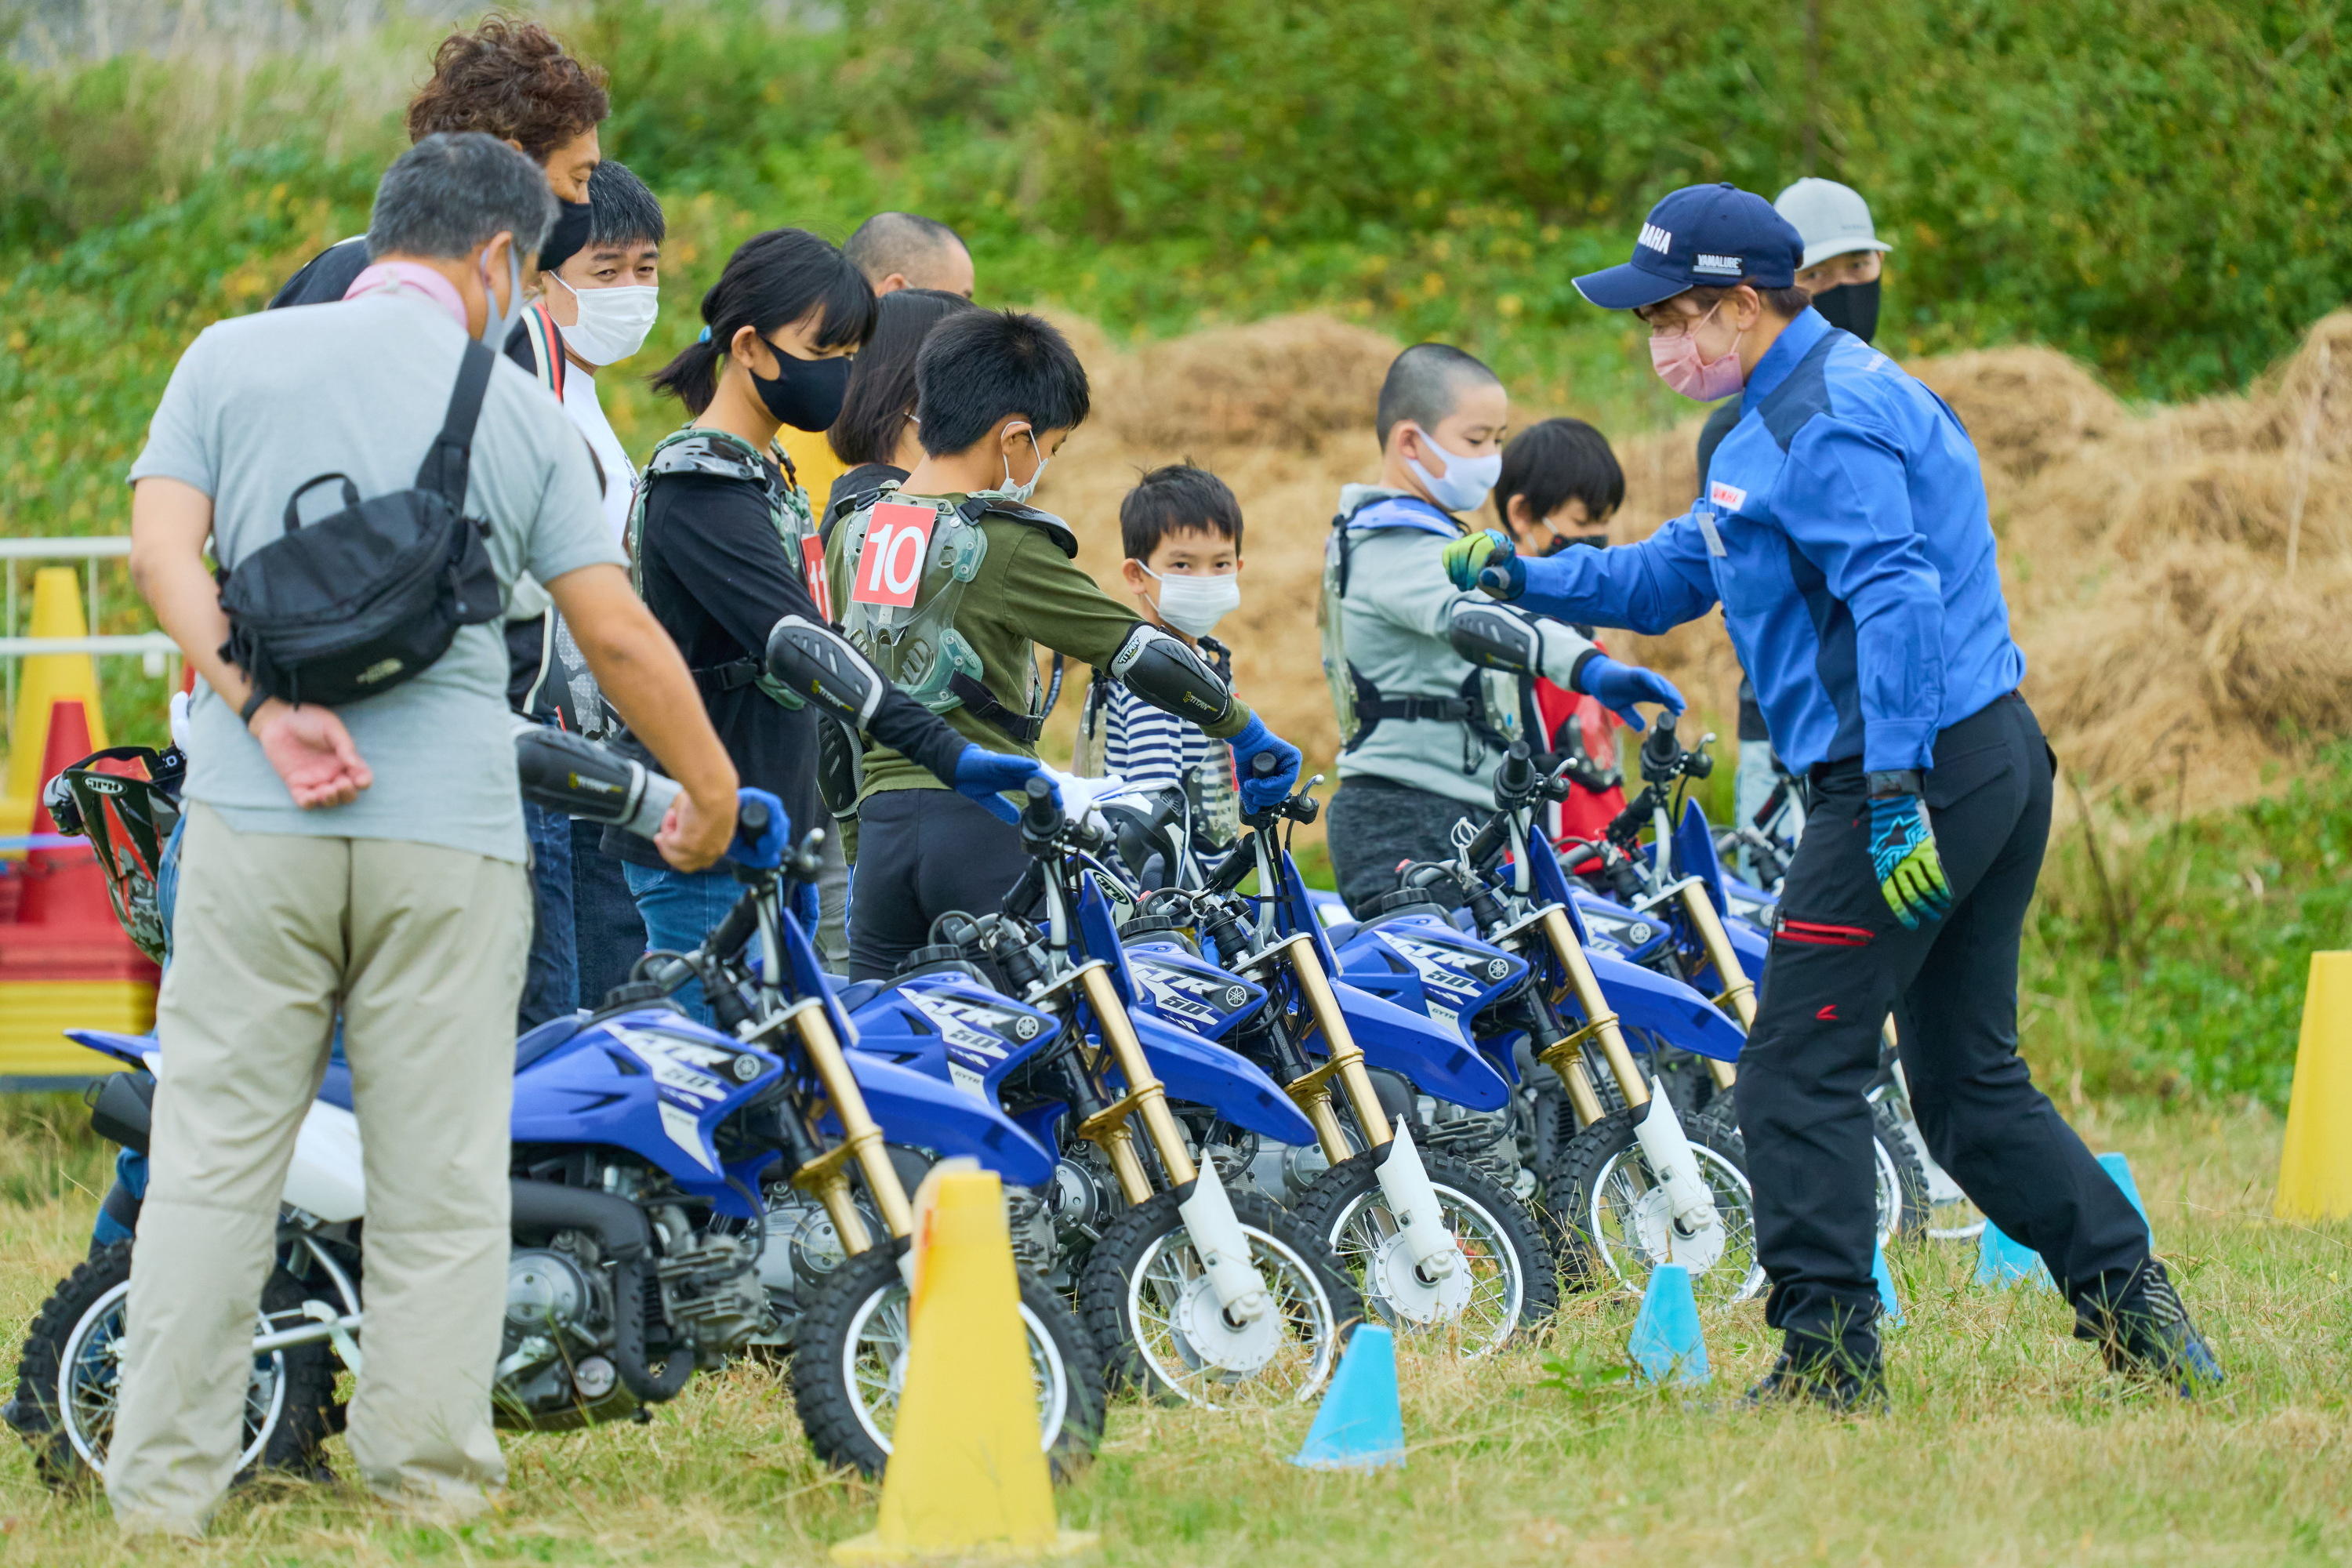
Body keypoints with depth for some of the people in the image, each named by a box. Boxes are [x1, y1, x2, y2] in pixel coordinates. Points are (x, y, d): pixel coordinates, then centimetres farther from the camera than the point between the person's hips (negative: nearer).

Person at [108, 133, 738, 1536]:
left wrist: (265, 710, -13)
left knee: (215, 1154, 4)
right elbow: (618, 635, 6)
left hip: (259, 819, 1)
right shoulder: (517, 409, 6)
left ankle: (166, 1479, 2)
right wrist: (713, 791, 17)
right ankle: (433, 1475, 8)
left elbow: (163, 551, -6)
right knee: (440, 1178, 6)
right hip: (451, 829, -1)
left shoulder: (234, 358, 7)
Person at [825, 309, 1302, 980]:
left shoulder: (856, 531, 10)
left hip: (883, 817, 6)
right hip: (982, 822, -6)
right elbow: (1141, 651, -13)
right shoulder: (1007, 546, -11)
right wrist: (1248, 735, -2)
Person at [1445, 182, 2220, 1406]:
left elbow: (1895, 598, -23)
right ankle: (2139, 1316, 15)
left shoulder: (1824, 420, -13)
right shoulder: (1791, 412, 21)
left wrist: (1895, 791, -27)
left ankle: (1829, 1359, -7)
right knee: (1971, 1084, 16)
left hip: (1916, 774, -11)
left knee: (1797, 1073, -7)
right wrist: (1529, 581, 13)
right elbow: (1677, 574, 26)